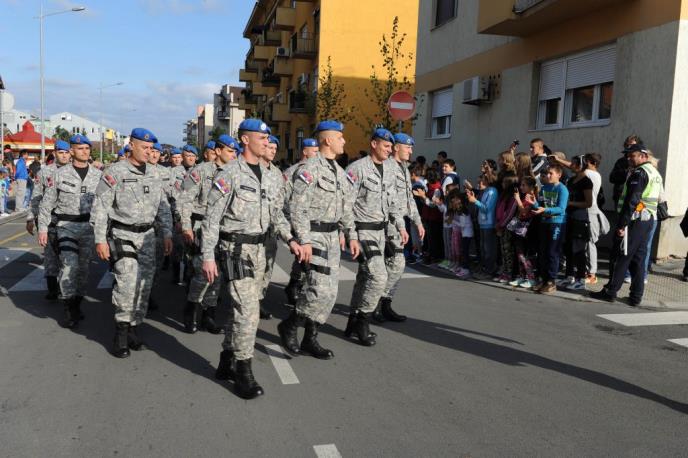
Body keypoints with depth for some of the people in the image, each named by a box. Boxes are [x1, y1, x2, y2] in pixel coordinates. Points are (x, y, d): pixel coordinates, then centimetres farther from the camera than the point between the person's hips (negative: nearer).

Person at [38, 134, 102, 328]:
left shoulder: (98, 175, 5)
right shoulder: (60, 174, -1)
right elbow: (47, 203, 1)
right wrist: (42, 228, -2)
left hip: (89, 226, 3)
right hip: (66, 225, -3)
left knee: (84, 266, 9)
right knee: (69, 265, -13)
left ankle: (77, 304, 23)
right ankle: (69, 309, -4)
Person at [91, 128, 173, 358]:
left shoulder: (153, 174, 11)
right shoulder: (115, 172, -6)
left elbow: (163, 206, 16)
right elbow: (100, 207, -8)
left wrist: (167, 234, 9)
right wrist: (100, 239, -12)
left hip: (147, 235, 6)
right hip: (122, 235, -6)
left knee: (144, 283, 6)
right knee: (127, 281, -18)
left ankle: (133, 327, 19)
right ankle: (122, 330, -3)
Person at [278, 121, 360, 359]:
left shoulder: (339, 172, 15)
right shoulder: (310, 169, -12)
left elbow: (345, 207, 21)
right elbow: (296, 207, -16)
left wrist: (351, 235, 14)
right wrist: (304, 241, -21)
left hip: (332, 237, 9)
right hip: (313, 236, -9)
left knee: (329, 291, 8)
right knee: (321, 290, -15)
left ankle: (310, 339, 20)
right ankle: (289, 326, 7)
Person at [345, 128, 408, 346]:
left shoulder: (390, 169, 12)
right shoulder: (358, 168, -12)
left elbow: (392, 202, 20)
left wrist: (400, 226, 13)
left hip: (381, 229, 8)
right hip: (363, 230, -8)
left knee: (365, 275, 13)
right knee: (379, 276, -15)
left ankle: (354, 320, 24)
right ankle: (363, 320, 1)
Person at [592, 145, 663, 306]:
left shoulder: (639, 173, -13)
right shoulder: (656, 173, 17)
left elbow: (631, 201, -20)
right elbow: (658, 200, 19)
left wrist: (622, 224, -20)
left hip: (635, 220, -9)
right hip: (648, 220, 9)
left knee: (620, 257, -3)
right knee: (639, 258, 11)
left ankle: (610, 292, 2)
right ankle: (636, 296, 13)